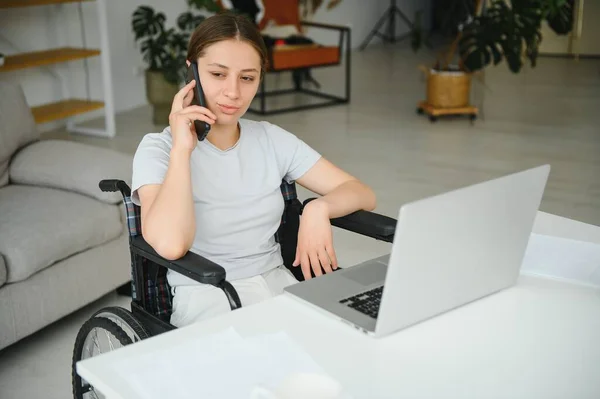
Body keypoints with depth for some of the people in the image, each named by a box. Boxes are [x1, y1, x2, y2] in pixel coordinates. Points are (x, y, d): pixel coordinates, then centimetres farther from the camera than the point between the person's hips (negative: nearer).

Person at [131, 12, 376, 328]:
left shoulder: (272, 140, 6)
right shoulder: (158, 148, -6)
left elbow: (363, 194, 4)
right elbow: (170, 245, -25)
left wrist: (319, 208, -17)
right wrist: (182, 148, -19)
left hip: (278, 285, 5)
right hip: (206, 301, -4)